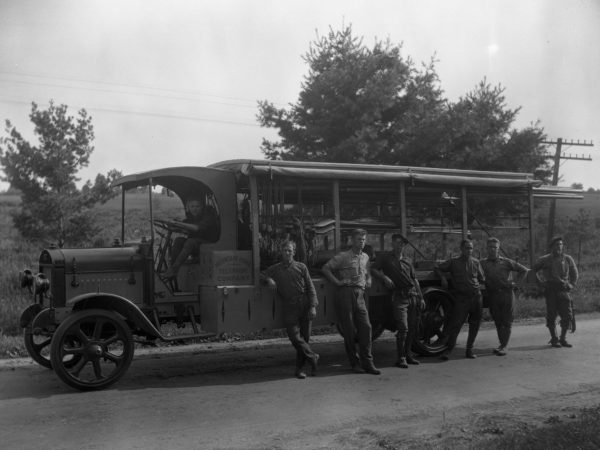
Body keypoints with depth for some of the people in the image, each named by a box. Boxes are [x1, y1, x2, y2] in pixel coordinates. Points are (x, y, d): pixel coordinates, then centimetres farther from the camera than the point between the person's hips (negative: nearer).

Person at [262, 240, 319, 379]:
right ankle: (312, 357, 8)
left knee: (305, 337, 1)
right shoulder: (275, 269, 12)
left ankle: (299, 369, 12)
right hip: (289, 308, 0)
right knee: (295, 337, -14)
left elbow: (310, 288, 7)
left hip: (305, 306, 0)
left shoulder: (301, 267, 8)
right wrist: (268, 279, -3)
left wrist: (313, 306, -3)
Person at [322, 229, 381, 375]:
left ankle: (367, 362, -1)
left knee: (366, 327, -5)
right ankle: (355, 363, 9)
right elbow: (326, 268, -4)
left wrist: (368, 281, 15)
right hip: (346, 294, -5)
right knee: (349, 330, -1)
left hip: (360, 295, 5)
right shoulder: (343, 257, -1)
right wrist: (337, 282, -8)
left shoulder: (365, 257, 17)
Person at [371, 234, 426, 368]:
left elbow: (414, 280, 20)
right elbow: (373, 270, -4)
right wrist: (384, 277, -19)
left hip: (413, 296, 5)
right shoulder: (385, 258, 7)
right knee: (403, 328, -12)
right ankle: (401, 358, -4)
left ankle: (408, 354, 21)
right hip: (399, 296, -5)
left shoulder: (407, 262, 20)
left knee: (412, 327, 8)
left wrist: (421, 297, 14)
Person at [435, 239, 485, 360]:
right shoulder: (453, 262, 2)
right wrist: (443, 278, -3)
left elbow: (482, 279, 19)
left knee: (475, 325, 8)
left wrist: (474, 285, 7)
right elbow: (437, 267, 8)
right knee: (455, 324, -10)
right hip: (461, 298, -3)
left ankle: (469, 350, 20)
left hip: (476, 296, 3)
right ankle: (448, 350, -5)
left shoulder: (476, 262, 9)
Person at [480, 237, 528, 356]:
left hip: (507, 294, -2)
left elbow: (524, 270, 10)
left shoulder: (506, 262, 4)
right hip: (492, 296, 2)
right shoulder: (482, 263, 7)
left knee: (506, 321, -3)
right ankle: (501, 344, 16)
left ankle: (504, 346, -4)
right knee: (497, 321, 7)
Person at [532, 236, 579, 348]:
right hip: (550, 291, -2)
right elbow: (532, 271, 9)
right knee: (551, 316, 0)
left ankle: (563, 339, 12)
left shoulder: (568, 259, 8)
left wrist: (571, 285, 9)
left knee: (567, 315, -2)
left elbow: (575, 273, 21)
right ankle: (554, 339, 13)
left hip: (564, 290, 2)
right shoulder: (545, 260, 0)